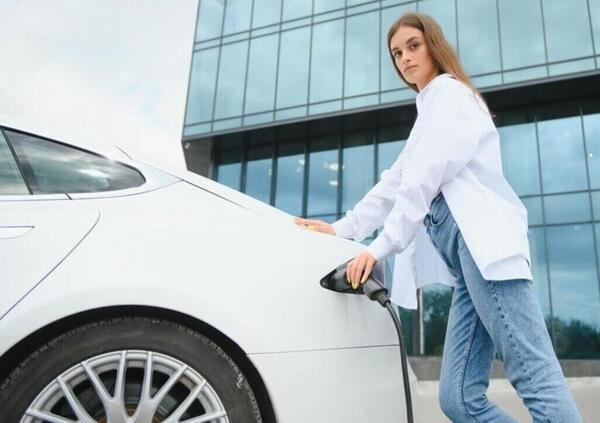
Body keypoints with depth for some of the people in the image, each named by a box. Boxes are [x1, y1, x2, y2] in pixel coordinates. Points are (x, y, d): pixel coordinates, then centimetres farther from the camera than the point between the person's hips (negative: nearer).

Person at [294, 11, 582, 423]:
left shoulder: (447, 91, 8)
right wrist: (341, 229, 24)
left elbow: (423, 180, -6)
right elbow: (395, 184, 31)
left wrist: (381, 246, -9)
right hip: (467, 251, 9)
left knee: (536, 379, -15)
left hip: (482, 241, -9)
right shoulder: (432, 107, 36)